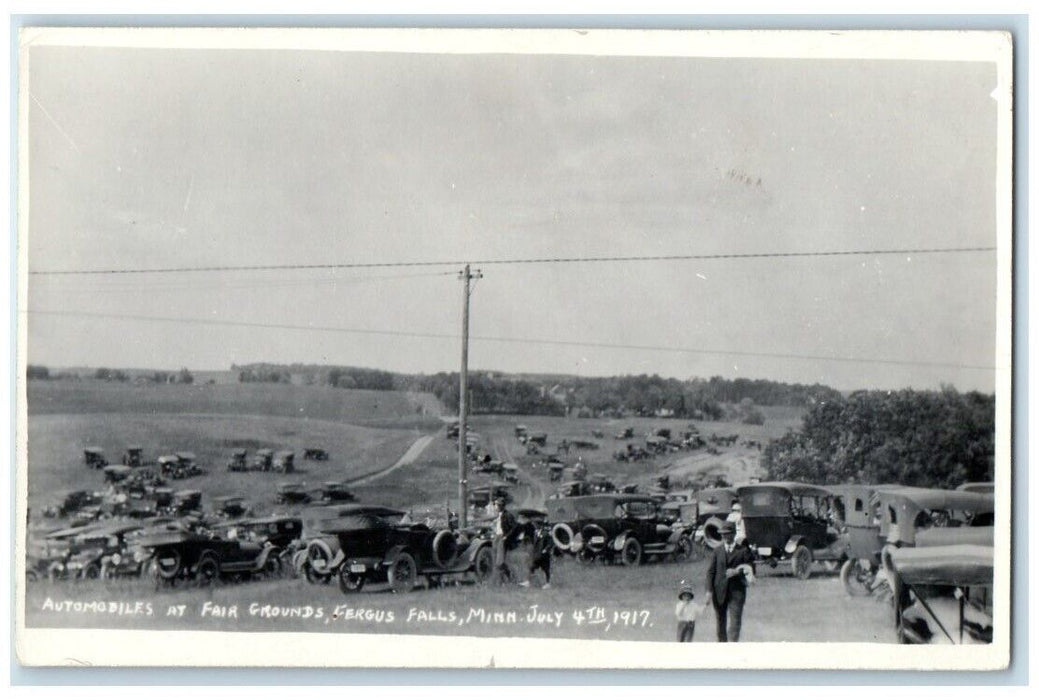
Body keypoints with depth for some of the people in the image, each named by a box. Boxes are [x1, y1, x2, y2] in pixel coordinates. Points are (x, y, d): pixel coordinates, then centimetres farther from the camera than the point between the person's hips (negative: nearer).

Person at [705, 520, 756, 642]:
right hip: (720, 590, 3)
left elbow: (750, 570, 2)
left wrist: (737, 572, -15)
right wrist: (709, 590, -2)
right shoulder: (717, 550, 9)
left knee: (735, 621, -12)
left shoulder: (743, 550, 3)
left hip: (736, 590, -3)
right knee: (720, 621, 8)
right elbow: (711, 571, 7)